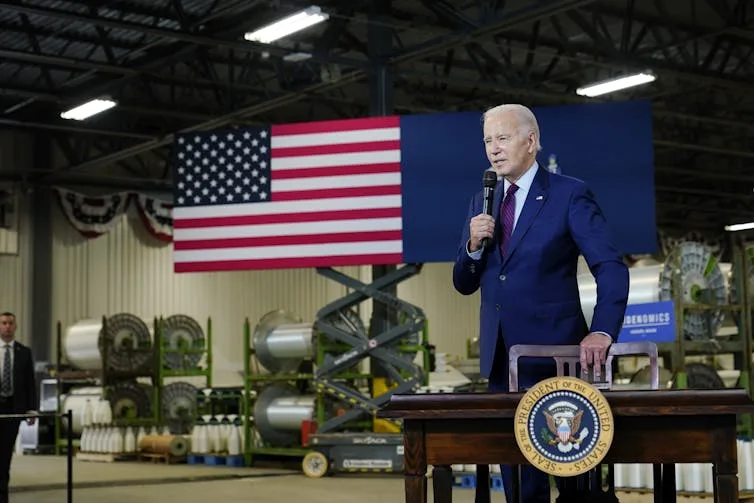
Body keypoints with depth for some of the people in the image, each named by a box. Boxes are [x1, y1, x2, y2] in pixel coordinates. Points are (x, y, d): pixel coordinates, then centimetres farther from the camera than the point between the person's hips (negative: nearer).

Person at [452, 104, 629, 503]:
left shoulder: (570, 195, -5)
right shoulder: (482, 202, 11)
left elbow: (611, 268, -12)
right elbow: (464, 284, 11)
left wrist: (602, 332, -26)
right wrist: (473, 245, -9)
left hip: (552, 351, -5)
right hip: (500, 356, 5)